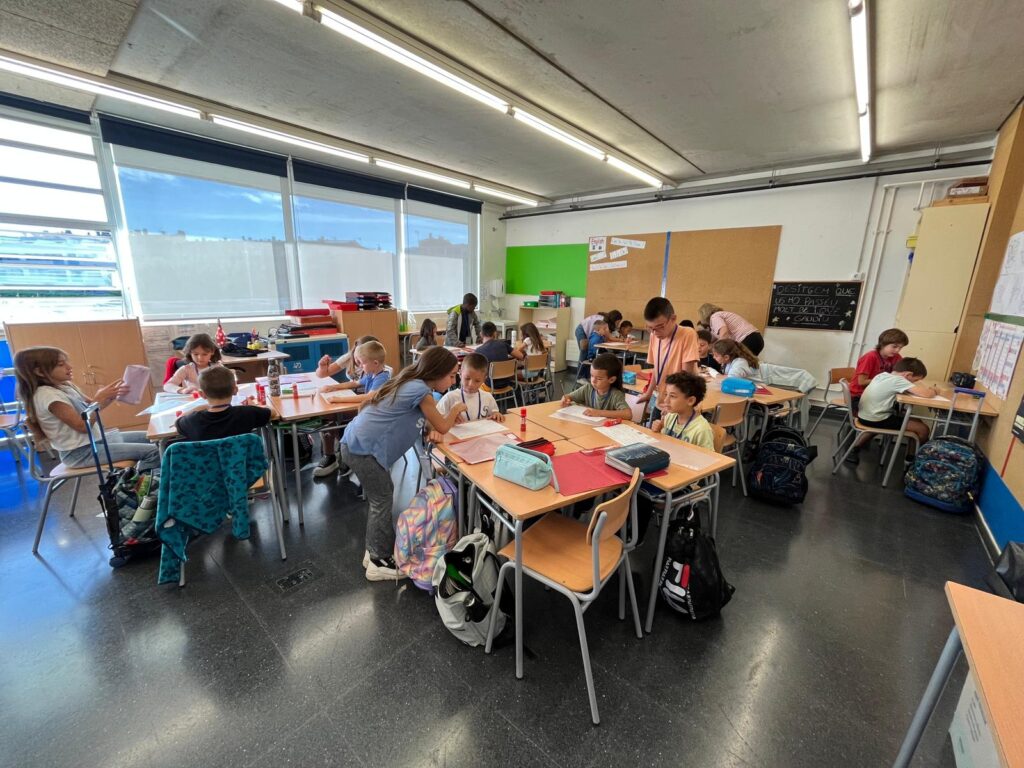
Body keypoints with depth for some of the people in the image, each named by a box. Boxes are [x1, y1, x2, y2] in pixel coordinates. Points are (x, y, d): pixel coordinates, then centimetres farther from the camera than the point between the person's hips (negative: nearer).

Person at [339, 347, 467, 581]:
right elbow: (442, 427, -7)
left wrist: (449, 416, 7)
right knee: (382, 501, 4)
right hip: (364, 449, -10)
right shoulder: (421, 391, -18)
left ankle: (375, 551, 33)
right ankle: (379, 562, 18)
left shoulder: (412, 383, 10)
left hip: (358, 443, 10)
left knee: (381, 497, 19)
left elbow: (425, 419, 21)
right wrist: (456, 410, 10)